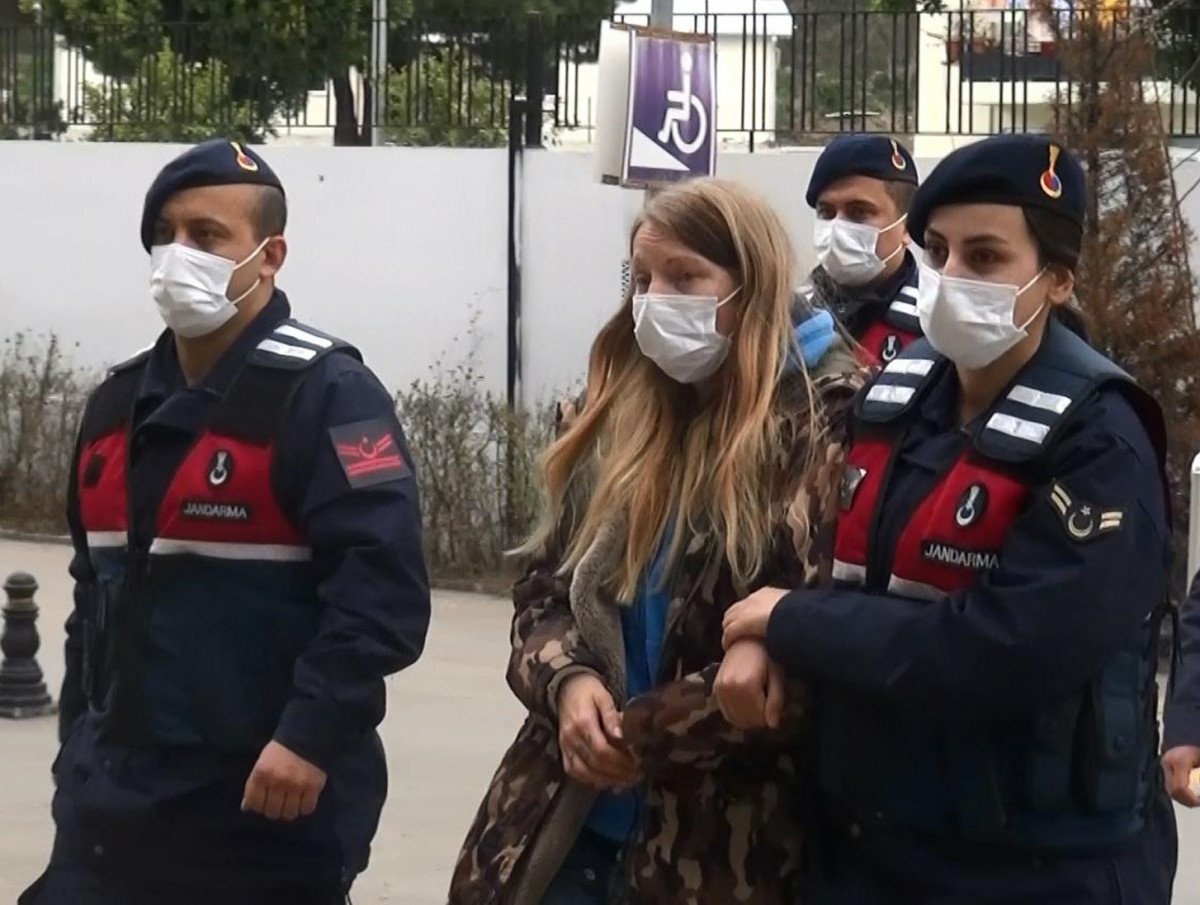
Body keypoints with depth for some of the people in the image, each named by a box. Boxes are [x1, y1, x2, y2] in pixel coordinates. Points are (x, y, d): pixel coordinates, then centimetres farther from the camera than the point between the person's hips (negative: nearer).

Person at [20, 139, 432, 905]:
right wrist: (80, 740, 20)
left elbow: (383, 584, -21)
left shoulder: (324, 394, -11)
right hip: (116, 801, 7)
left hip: (270, 809, -7)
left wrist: (311, 735, -28)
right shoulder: (118, 405, 14)